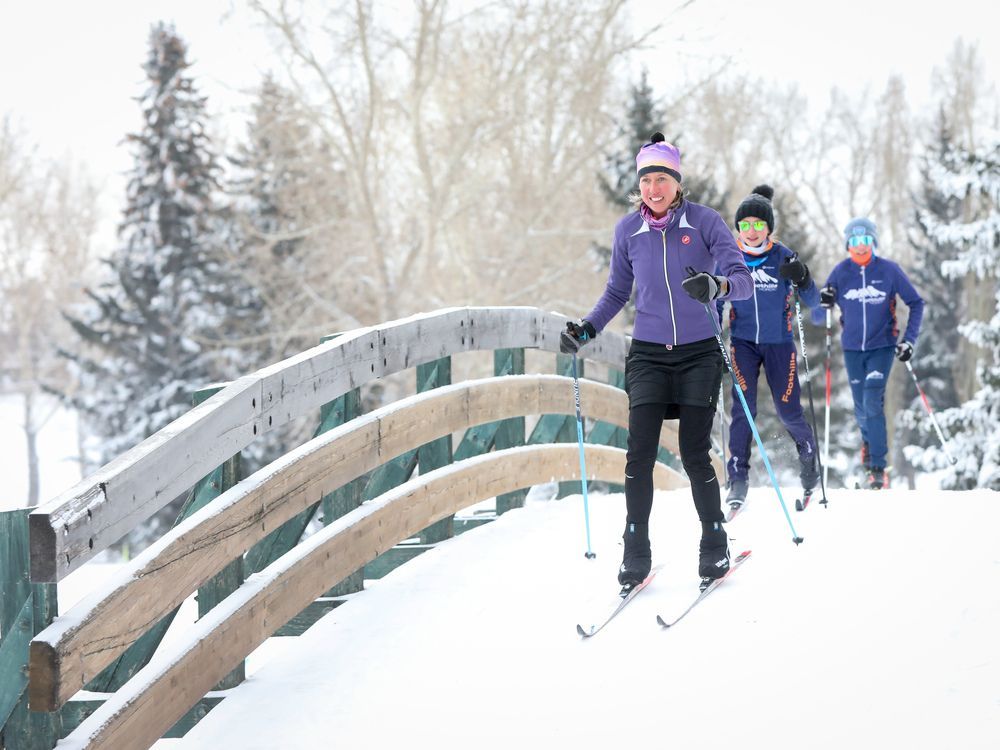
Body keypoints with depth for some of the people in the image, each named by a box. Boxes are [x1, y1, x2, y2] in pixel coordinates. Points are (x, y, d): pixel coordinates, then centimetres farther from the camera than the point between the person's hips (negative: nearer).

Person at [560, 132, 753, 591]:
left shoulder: (705, 222, -5)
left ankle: (715, 546, 13)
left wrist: (717, 286, -33)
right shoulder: (628, 230, 4)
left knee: (694, 454, -5)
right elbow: (617, 291, 17)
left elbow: (743, 280, -11)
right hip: (648, 355, 2)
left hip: (698, 353, -2)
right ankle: (635, 554, 3)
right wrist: (586, 329, 2)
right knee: (639, 453, -8)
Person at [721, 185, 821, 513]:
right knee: (743, 407, -14)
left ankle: (807, 450, 33)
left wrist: (802, 279, -26)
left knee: (788, 409, 2)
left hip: (779, 342, 0)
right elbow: (716, 301, 8)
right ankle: (738, 478, -8)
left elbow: (812, 302, -6)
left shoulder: (784, 258, -8)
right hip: (743, 341, 0)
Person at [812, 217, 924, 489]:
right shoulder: (840, 272, -6)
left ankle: (878, 468, -10)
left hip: (882, 346, -2)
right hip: (852, 348, 2)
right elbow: (817, 318, -2)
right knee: (861, 408, 9)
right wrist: (824, 304, -25)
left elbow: (916, 303, 1)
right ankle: (869, 439, 43)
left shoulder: (889, 270, -9)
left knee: (873, 402, -16)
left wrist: (909, 339, -9)